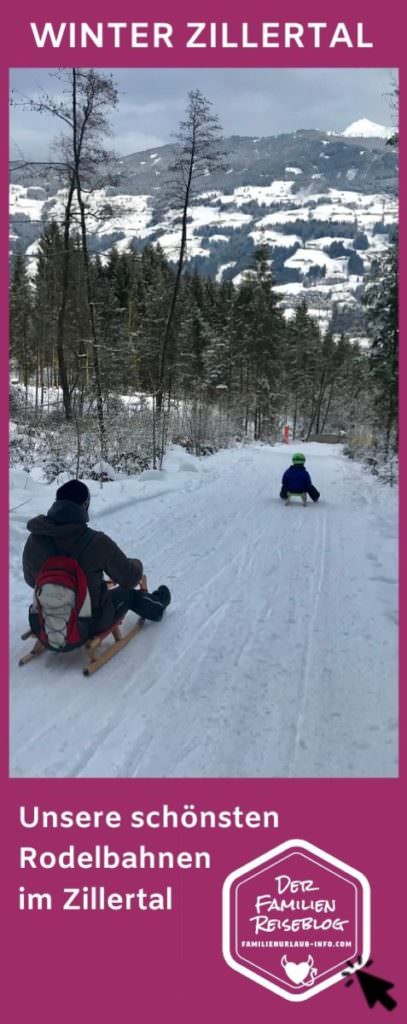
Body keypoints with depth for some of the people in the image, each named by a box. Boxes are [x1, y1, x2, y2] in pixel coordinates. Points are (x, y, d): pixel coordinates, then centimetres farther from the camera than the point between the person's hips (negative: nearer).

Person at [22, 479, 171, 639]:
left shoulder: (33, 542, -14)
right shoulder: (96, 543, -28)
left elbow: (31, 580, 5)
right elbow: (129, 578, -15)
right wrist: (136, 565, 10)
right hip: (92, 623, -4)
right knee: (127, 594, 25)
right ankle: (156, 607, 53)